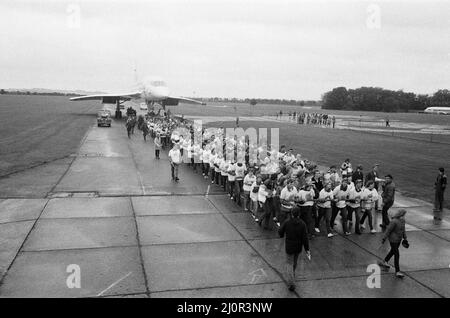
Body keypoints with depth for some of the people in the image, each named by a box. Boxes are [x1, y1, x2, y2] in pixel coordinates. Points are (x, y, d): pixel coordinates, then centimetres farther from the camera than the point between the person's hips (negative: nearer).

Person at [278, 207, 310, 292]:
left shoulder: (287, 222, -17)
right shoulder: (302, 224, -15)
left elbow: (280, 232, -6)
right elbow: (305, 238, -15)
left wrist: (282, 235, 19)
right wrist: (307, 249, -7)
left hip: (289, 247, -2)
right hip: (298, 247, 2)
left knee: (289, 263, 9)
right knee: (295, 262, 26)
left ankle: (292, 283, -3)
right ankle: (292, 274, 51)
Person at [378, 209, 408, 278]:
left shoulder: (402, 220, 0)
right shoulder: (394, 221, -25)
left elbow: (403, 229, 13)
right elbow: (388, 230, -20)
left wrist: (405, 238, 17)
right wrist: (384, 239, -16)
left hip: (399, 239, 9)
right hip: (393, 240, -9)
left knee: (393, 251, 24)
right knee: (397, 255, -7)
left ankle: (385, 262, 46)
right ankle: (397, 272, -1)